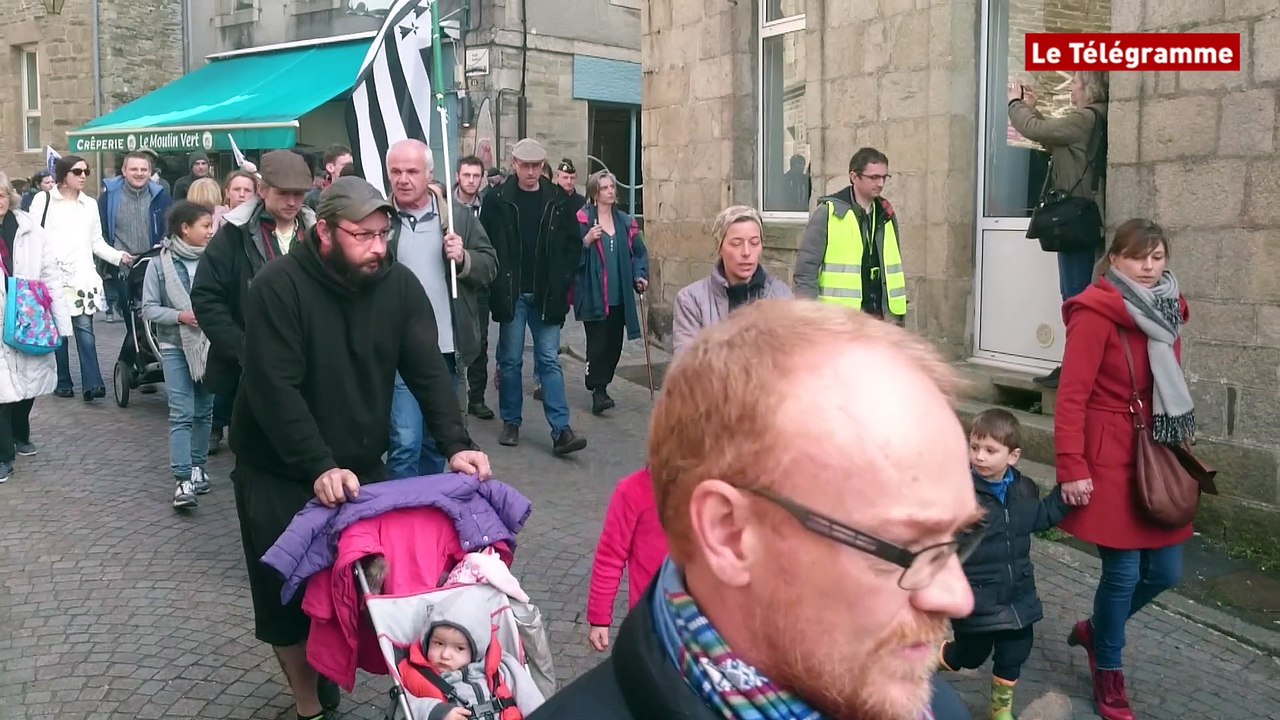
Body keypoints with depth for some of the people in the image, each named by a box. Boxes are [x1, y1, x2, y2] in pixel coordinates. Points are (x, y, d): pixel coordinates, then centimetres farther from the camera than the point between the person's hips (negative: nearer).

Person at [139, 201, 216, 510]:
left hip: (210, 344, 3)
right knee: (181, 414, -7)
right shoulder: (160, 264, -5)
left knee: (203, 411, 13)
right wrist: (180, 316, -16)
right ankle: (183, 479, -8)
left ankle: (197, 467, 27)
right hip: (175, 346, -2)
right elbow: (149, 307, -3)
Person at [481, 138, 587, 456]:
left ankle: (561, 430, -3)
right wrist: (496, 284, -6)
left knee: (549, 361, 0)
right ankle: (511, 423, 20)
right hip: (511, 294, 0)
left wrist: (563, 281, -2)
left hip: (546, 295, 1)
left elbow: (574, 244, 6)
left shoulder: (558, 200, 2)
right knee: (510, 360, 7)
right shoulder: (497, 200, -2)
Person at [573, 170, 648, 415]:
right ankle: (597, 392, -5)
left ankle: (601, 386, 23)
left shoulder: (626, 222, 13)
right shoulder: (582, 219, -4)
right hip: (593, 295, -5)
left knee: (614, 344, 9)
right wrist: (586, 241, -22)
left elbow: (639, 252, 18)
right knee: (597, 344, -10)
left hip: (619, 296, 5)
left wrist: (640, 276, 4)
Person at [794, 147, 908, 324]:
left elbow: (894, 268, 17)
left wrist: (899, 315, 13)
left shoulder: (886, 215, 11)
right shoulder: (828, 213, -6)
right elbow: (806, 269, -7)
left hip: (881, 316, 5)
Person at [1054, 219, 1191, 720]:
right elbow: (1071, 396, -17)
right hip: (1110, 459, -7)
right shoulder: (1097, 313, -15)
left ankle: (1095, 629, 37)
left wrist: (1182, 448, 17)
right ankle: (1109, 674, 21)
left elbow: (1171, 387, 17)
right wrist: (1072, 468, -20)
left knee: (1165, 571, 10)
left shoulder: (1166, 311, 8)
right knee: (1124, 571, -1)